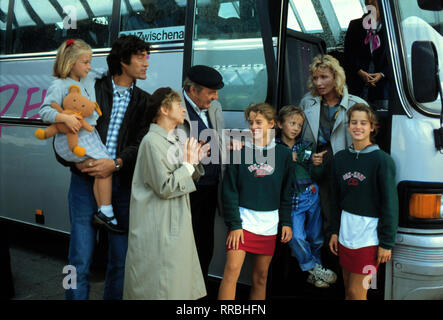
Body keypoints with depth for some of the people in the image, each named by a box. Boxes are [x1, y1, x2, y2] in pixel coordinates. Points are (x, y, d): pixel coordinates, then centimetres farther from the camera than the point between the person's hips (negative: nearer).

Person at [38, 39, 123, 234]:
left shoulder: (89, 80, 14)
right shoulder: (59, 86, -8)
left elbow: (103, 75, 35)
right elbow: (44, 111, -15)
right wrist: (65, 117, -29)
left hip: (89, 135, 8)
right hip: (71, 139, -8)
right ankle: (105, 212, -11)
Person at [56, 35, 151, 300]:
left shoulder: (143, 101, 11)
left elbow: (142, 143, 0)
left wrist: (116, 164, -16)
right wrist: (76, 161, -13)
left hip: (123, 183, 2)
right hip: (86, 180, -2)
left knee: (121, 258, 8)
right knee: (81, 260, 1)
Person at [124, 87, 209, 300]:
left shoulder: (174, 140, 12)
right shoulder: (152, 141, -16)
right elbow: (165, 187, -20)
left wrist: (195, 162, 2)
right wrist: (188, 164, -12)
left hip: (176, 224, 9)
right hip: (158, 228, -9)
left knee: (176, 285, 14)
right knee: (158, 286, 1)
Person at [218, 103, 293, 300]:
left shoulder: (283, 154, 6)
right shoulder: (239, 152, -1)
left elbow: (286, 192, 10)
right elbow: (229, 191, -4)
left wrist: (286, 222, 5)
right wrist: (234, 224, -10)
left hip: (269, 224, 3)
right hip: (243, 220, -2)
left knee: (260, 278, 10)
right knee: (232, 270, -14)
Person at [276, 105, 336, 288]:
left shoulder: (307, 147, 8)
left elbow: (316, 177, 8)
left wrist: (316, 165, -10)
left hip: (311, 196, 4)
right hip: (291, 201, -4)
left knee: (316, 237, 11)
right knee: (296, 237, -15)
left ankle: (314, 274, 31)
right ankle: (315, 269, 7)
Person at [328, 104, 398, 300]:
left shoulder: (382, 160, -9)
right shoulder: (340, 158, 7)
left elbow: (390, 204, -9)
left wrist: (387, 243, -10)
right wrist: (334, 232, 12)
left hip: (369, 237, -5)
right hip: (345, 235, 5)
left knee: (356, 293, -3)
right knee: (348, 291, 14)